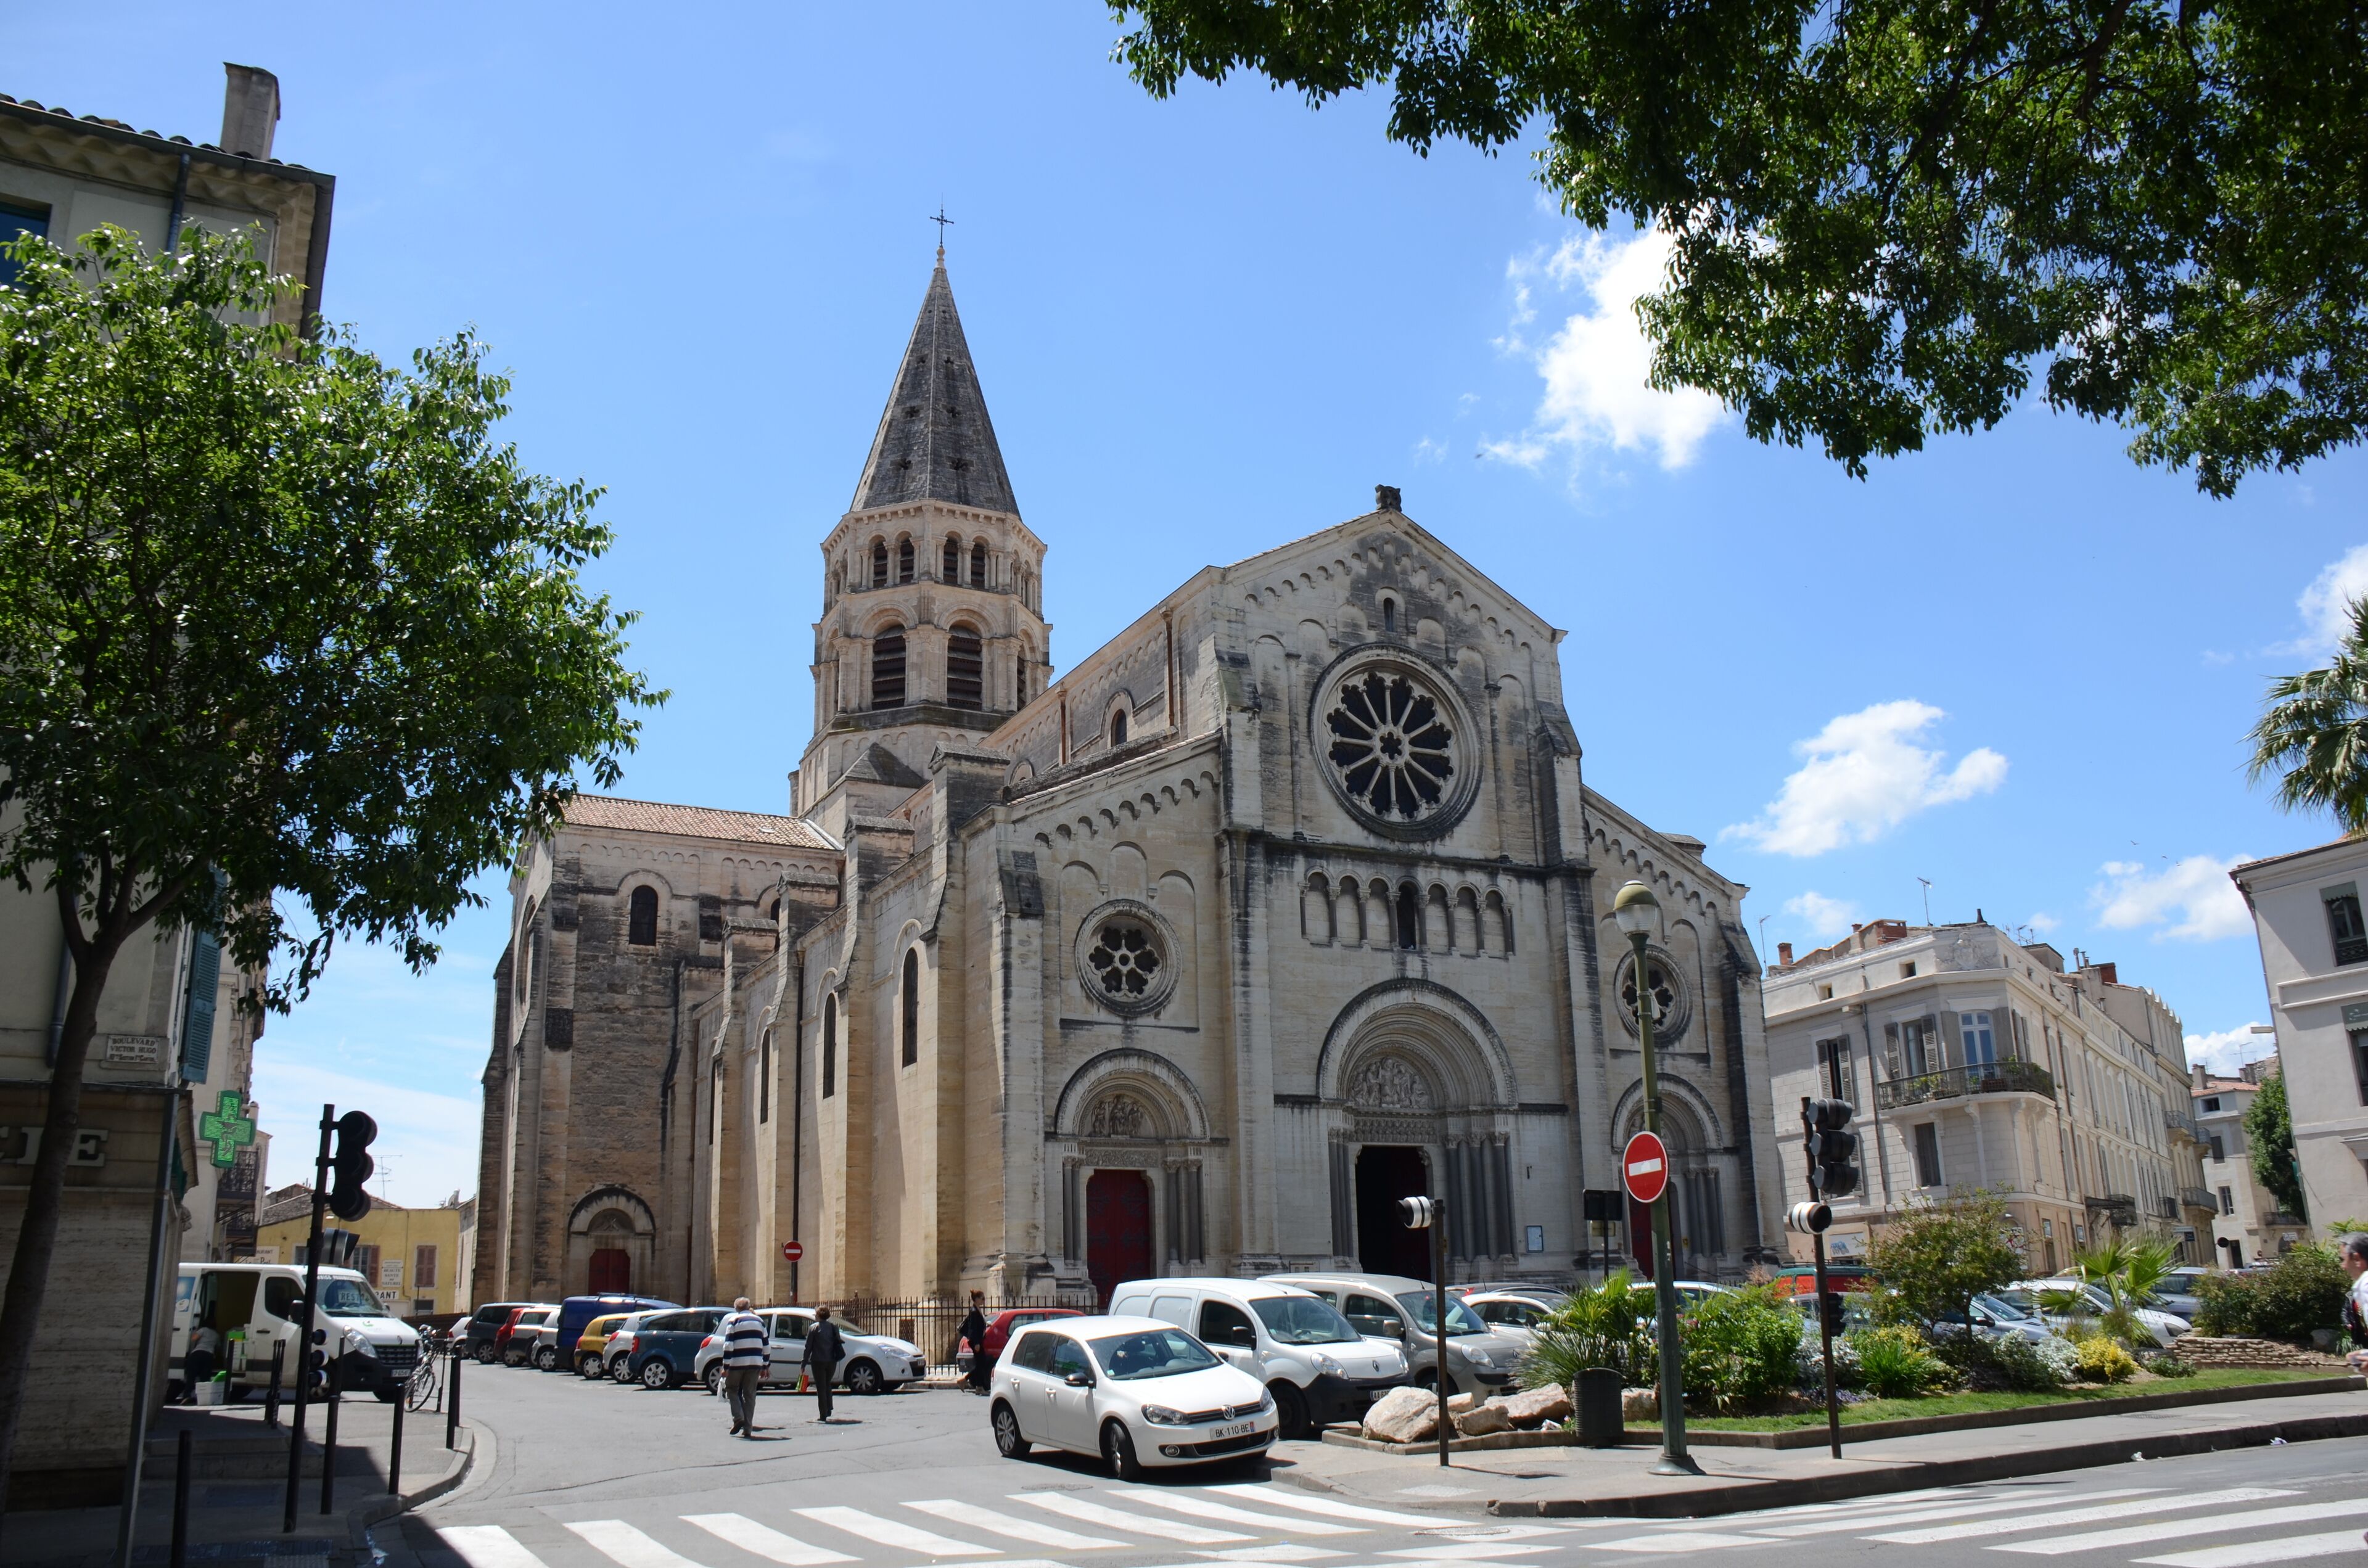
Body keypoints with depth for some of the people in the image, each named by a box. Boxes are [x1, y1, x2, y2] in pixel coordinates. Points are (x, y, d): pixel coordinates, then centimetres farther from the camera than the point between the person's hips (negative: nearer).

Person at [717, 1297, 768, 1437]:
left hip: (738, 1363, -4)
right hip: (755, 1363, 4)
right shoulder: (759, 1321, 16)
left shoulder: (734, 1321, 2)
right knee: (750, 1394, 9)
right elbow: (766, 1345, 16)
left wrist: (726, 1367, -7)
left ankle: (738, 1418, -5)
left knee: (732, 1389, 14)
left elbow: (728, 1345, -7)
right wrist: (764, 1367, 20)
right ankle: (748, 1428, 6)